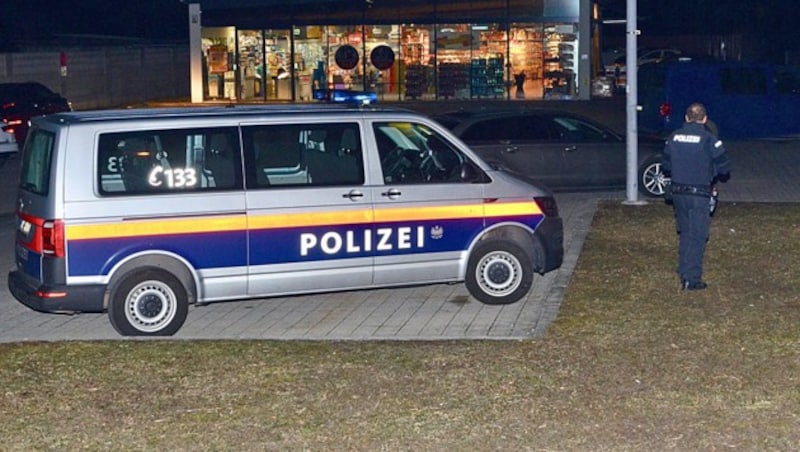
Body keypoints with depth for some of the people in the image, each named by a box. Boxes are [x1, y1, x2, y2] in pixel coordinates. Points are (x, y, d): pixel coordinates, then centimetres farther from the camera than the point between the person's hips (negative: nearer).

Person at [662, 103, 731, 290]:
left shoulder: (674, 137, 3)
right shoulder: (709, 139, -11)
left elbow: (666, 165, 11)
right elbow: (723, 167, -8)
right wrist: (722, 176, 14)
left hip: (678, 192, 5)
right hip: (699, 194, -5)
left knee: (684, 233, 18)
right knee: (697, 236, 0)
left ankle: (684, 273, 24)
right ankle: (692, 279, -2)